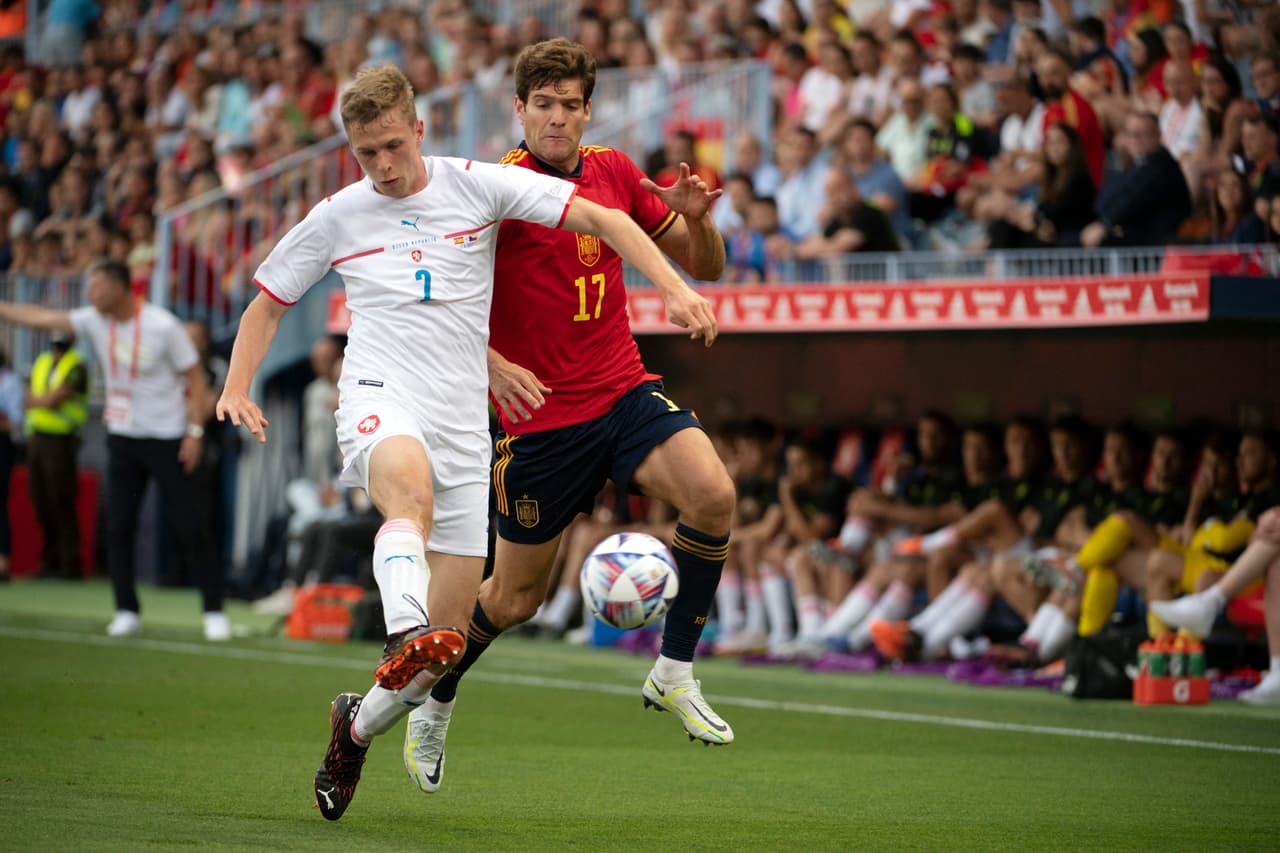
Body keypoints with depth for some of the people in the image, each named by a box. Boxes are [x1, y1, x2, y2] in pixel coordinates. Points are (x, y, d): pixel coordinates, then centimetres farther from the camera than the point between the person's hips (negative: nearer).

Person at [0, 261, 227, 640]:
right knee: (118, 528, 0)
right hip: (122, 438, 5)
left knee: (188, 527, -5)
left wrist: (194, 431, -15)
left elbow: (196, 378, -10)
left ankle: (214, 610, 1)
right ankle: (127, 611, 8)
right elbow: (43, 318, 1)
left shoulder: (162, 326, -15)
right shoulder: (95, 322, 0)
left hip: (166, 439, -5)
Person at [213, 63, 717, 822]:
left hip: (463, 418, 1)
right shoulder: (339, 218, 9)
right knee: (410, 484, -41)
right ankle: (405, 633, -62)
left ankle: (358, 724, 24)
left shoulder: (476, 186, 4)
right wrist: (237, 388, 5)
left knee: (446, 639, -2)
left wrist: (675, 290, -9)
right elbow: (269, 304, 21)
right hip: (382, 394, -1)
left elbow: (599, 218, 1)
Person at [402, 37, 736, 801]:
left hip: (625, 391, 4)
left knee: (713, 492, -25)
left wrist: (697, 218, -11)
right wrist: (493, 364, -28)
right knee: (516, 595, 7)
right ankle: (435, 706, 36)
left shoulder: (616, 174, 5)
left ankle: (675, 674, -11)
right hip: (539, 415, -3)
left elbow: (703, 266, 12)